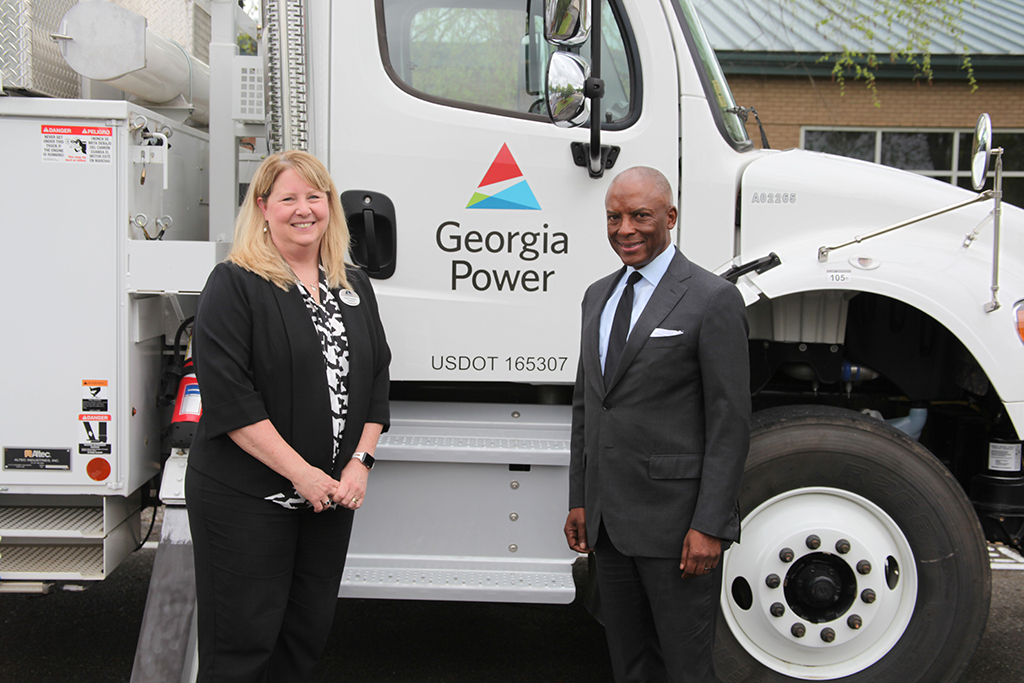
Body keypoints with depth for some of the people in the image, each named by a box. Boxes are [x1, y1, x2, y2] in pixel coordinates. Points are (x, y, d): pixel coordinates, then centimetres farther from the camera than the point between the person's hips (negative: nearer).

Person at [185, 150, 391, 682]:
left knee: (310, 630, 15)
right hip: (246, 497, -6)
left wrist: (360, 460, -3)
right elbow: (228, 395, -17)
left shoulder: (353, 287, 10)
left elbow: (377, 378, 11)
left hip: (331, 493, 6)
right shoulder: (235, 284, -9)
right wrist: (301, 472, -19)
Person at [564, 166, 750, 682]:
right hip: (608, 519, 7)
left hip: (675, 522, -7)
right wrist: (579, 500, 14)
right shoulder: (597, 296, 13)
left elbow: (729, 422, -12)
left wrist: (710, 526, -16)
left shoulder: (713, 300, -10)